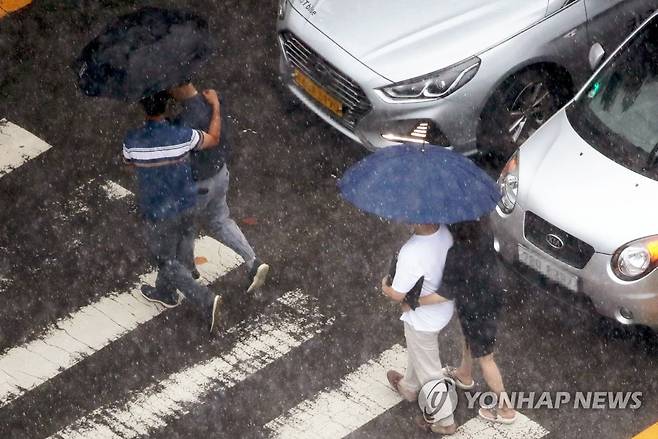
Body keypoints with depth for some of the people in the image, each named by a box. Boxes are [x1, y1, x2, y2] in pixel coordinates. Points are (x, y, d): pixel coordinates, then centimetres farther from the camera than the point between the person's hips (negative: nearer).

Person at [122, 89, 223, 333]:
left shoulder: (132, 141, -21)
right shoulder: (182, 137, -20)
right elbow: (213, 139, -2)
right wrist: (215, 105, 7)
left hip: (157, 214, -3)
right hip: (185, 207, 3)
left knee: (167, 261, 14)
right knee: (174, 254, 26)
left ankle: (207, 302, 2)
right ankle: (164, 293, 48)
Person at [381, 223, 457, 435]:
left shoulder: (411, 254, -40)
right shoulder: (444, 231, -18)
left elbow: (397, 295, -27)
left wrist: (385, 286, -5)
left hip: (423, 319, -7)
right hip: (444, 307, 7)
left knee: (429, 370, 17)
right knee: (417, 351, 34)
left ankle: (445, 422, 36)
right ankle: (409, 387, 61)